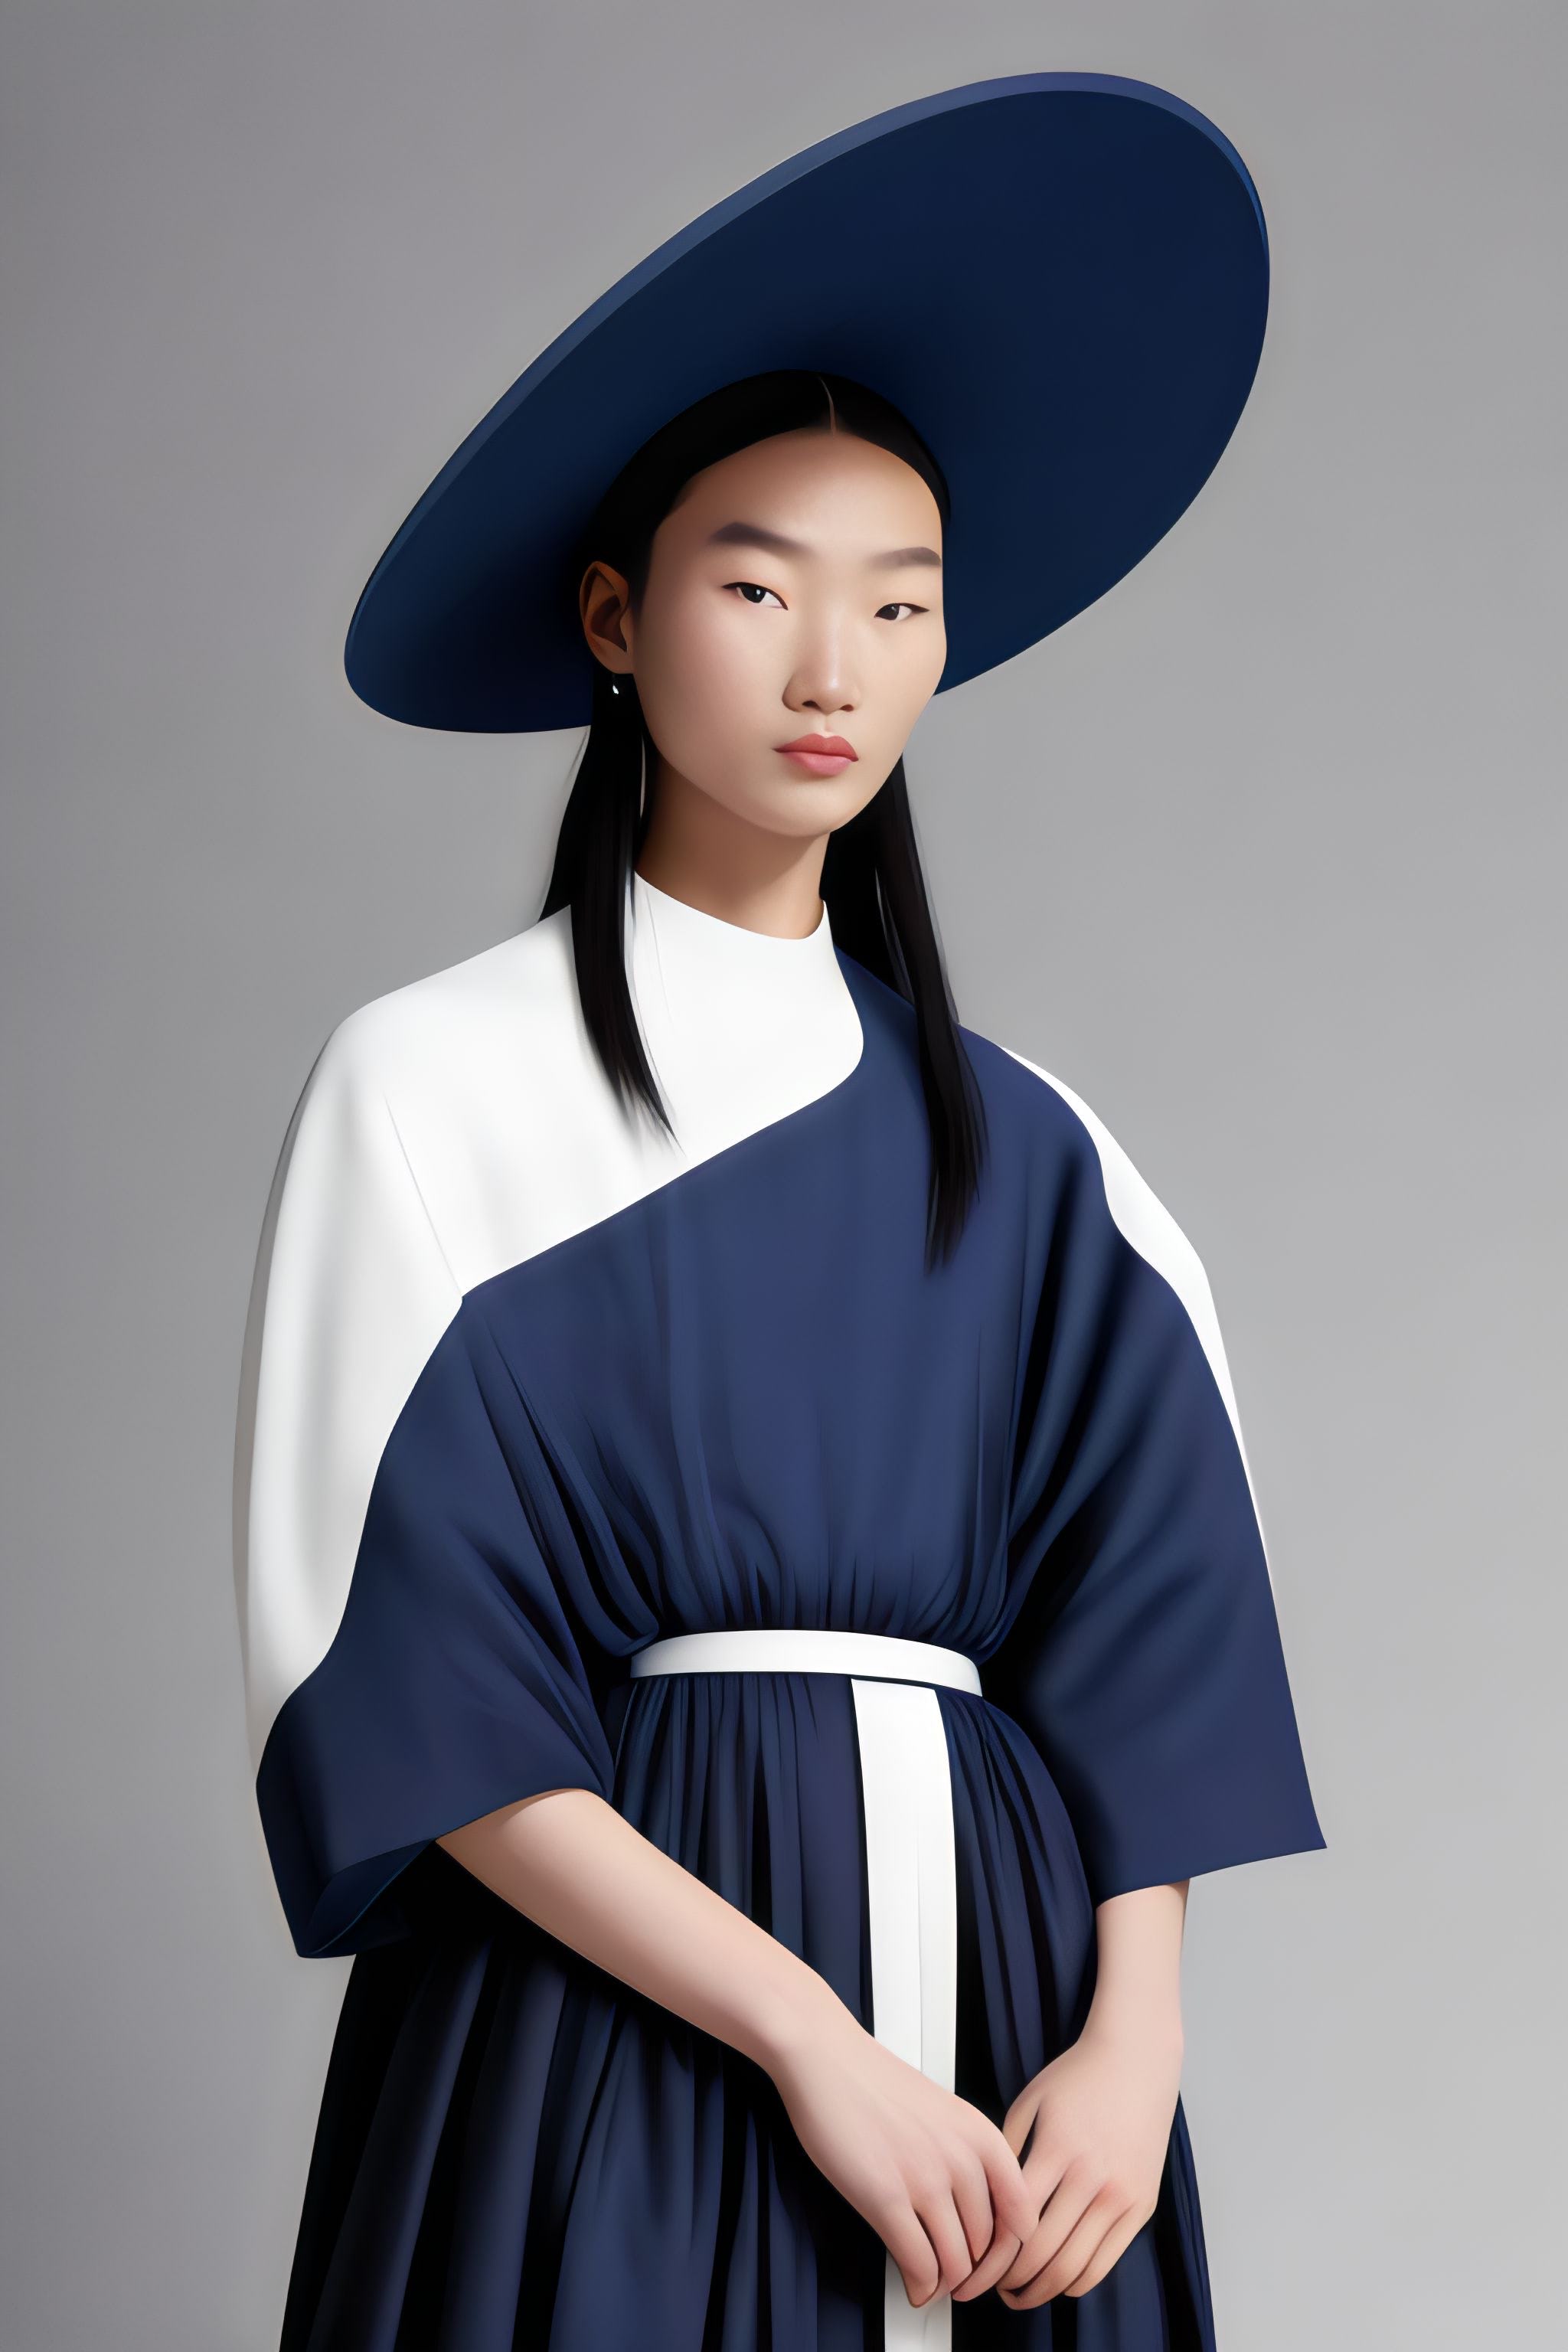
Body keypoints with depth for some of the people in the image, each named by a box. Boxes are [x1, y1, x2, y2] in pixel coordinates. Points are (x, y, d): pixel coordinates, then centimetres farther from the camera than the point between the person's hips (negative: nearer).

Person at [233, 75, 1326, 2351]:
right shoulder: (436, 1082, -2)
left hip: (1003, 1966, 4)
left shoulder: (1023, 1145, 10)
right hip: (607, 1975, -3)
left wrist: (1136, 2036, -11)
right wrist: (806, 2037, -15)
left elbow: (1145, 1624, 5)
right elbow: (409, 1673, -9)